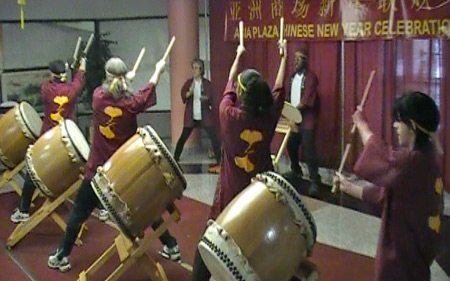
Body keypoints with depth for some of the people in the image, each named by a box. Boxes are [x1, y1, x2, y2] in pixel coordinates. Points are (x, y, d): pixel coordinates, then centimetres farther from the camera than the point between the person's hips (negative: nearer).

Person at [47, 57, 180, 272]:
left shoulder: (98, 96, -9)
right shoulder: (131, 103, -12)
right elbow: (148, 91, 8)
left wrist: (118, 81, 33)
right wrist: (158, 69, 24)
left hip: (98, 169, 0)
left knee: (79, 213, 11)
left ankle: (61, 256, 16)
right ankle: (171, 246, 22)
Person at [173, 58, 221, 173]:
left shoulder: (207, 83, 0)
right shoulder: (189, 82, 3)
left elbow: (211, 97, -5)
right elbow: (183, 95, -9)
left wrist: (206, 98, -28)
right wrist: (190, 92, -30)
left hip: (205, 116, -1)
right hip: (191, 116, 1)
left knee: (213, 137, -7)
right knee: (183, 137, 6)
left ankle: (219, 159, 2)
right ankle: (175, 157, 21)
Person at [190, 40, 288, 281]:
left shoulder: (228, 115, -14)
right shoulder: (269, 118, -11)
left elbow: (229, 86, 5)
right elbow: (279, 89, 6)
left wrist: (238, 56, 22)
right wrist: (283, 57, 19)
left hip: (231, 192, -1)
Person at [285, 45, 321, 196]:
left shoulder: (310, 77, -13)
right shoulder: (293, 76, 11)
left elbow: (306, 101, -20)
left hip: (307, 119, -8)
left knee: (308, 149, -13)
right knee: (291, 145, 17)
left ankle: (315, 182, -9)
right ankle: (296, 171, 40)